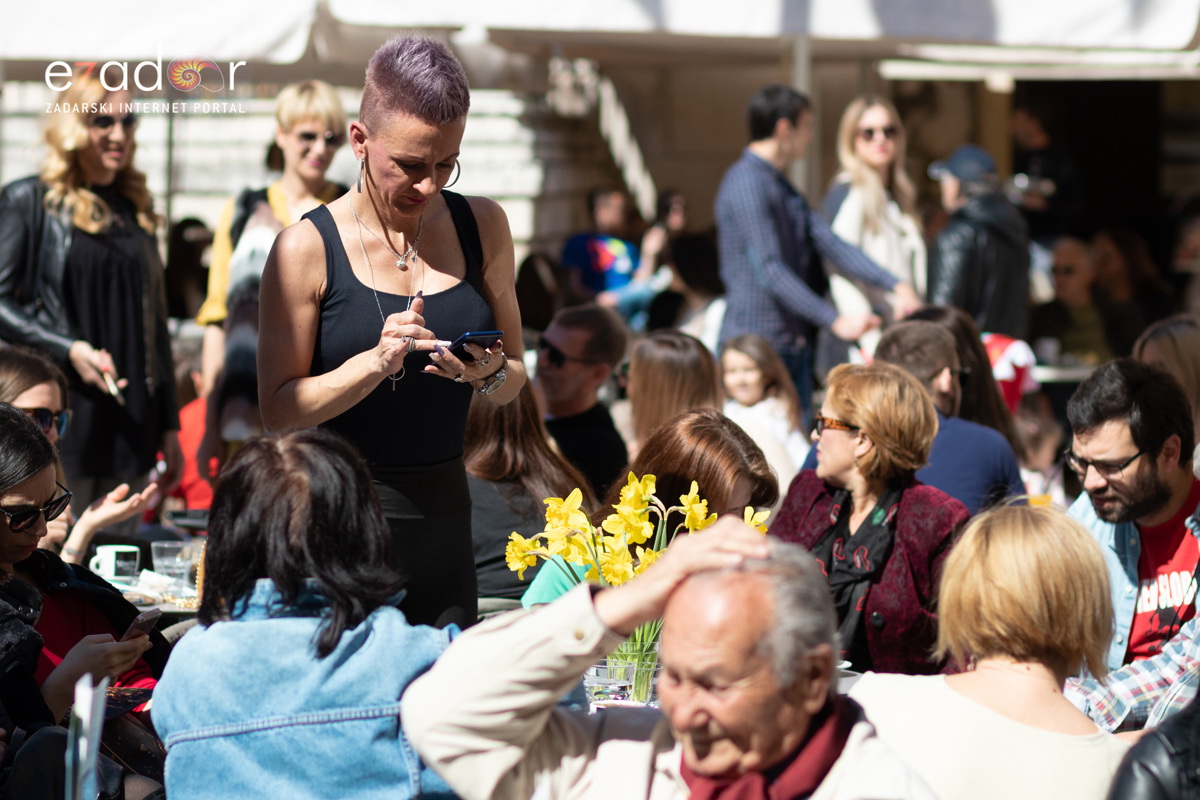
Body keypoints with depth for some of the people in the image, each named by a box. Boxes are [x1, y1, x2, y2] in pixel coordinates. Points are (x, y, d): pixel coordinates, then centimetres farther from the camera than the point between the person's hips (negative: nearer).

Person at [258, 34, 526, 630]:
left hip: (443, 516, 4)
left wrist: (488, 374, -10)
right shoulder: (307, 247, -5)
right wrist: (377, 362, -21)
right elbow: (278, 409, -7)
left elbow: (514, 379, 13)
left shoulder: (482, 226, 6)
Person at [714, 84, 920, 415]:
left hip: (794, 346, 10)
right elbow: (770, 270, -20)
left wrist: (895, 285, 0)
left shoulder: (784, 189, 17)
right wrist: (835, 321, -23)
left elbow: (830, 244, 12)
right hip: (756, 345, -9)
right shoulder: (745, 183, -14)